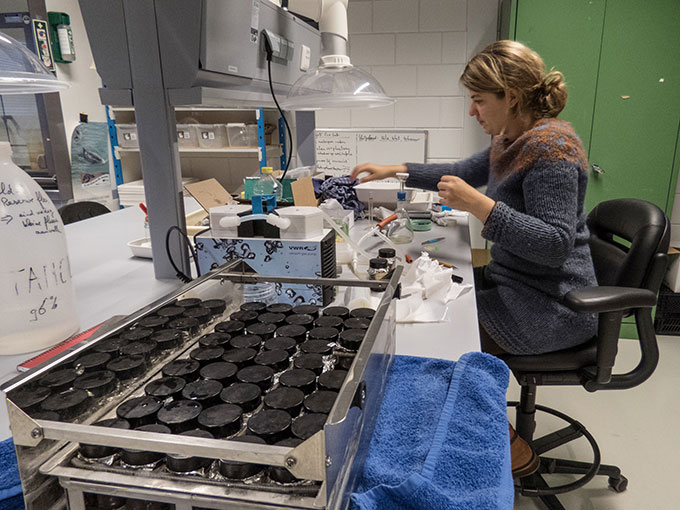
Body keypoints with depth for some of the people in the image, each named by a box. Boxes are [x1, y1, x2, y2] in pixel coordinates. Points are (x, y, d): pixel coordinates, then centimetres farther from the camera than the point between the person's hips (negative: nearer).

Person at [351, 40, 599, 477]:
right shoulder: (513, 142, 9)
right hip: (519, 284, 10)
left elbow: (556, 243, -27)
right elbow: (464, 173, 23)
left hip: (552, 306, -10)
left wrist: (480, 206, -31)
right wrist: (396, 171, 19)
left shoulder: (550, 145, -21)